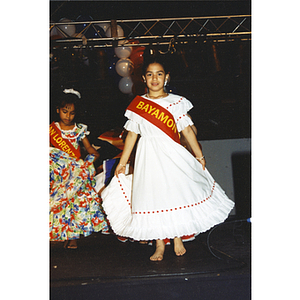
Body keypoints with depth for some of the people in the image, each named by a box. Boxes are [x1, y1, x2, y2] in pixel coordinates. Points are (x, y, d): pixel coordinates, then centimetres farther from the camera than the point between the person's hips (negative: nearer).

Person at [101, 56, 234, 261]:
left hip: (172, 155, -1)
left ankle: (178, 238, 19)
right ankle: (159, 245, 12)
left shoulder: (176, 102, 2)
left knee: (177, 194, 1)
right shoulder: (137, 105, 5)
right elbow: (132, 134, 10)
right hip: (149, 157, 1)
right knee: (152, 196, 1)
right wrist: (122, 162, 10)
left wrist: (199, 155, 5)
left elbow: (187, 130, 4)